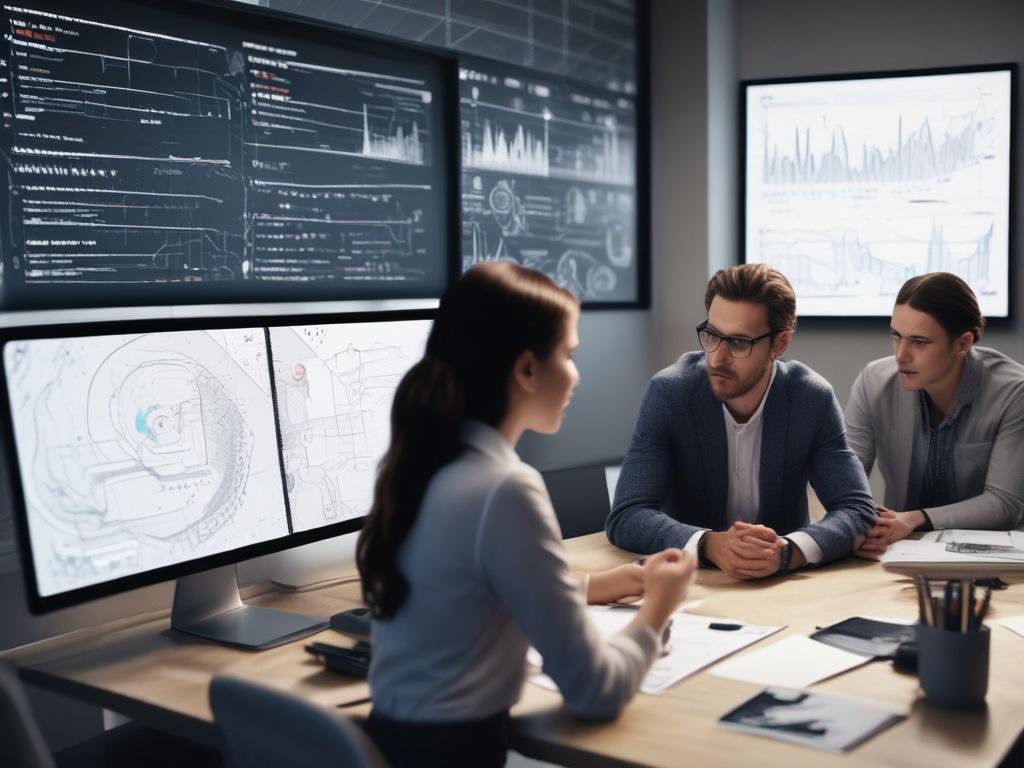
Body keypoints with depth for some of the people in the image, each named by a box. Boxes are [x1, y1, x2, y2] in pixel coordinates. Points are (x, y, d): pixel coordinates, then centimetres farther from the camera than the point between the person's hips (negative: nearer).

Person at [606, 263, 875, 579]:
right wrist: (710, 545, -36)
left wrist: (787, 551, -31)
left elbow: (857, 510, -12)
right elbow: (626, 516, -19)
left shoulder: (813, 399, -9)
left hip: (784, 583, 1)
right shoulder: (669, 392, -13)